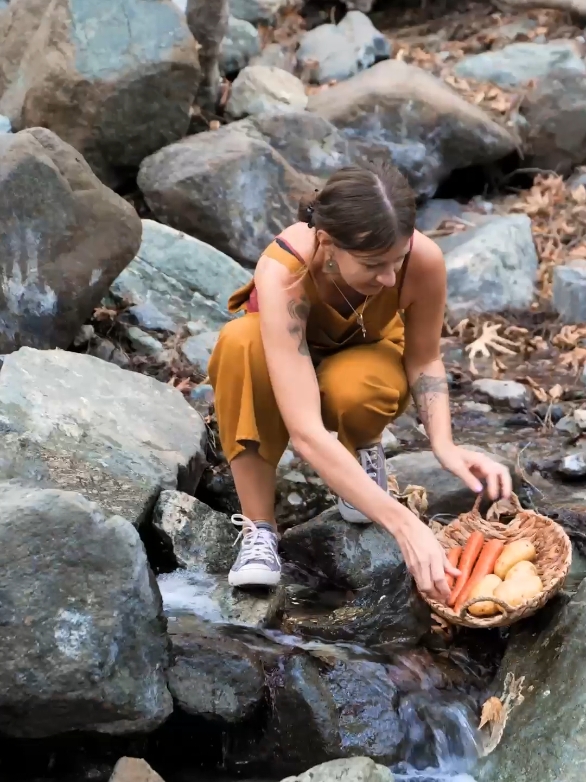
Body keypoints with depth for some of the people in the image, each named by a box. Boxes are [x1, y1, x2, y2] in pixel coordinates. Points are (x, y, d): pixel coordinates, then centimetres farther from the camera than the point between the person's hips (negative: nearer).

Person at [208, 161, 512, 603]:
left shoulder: (424, 259, -32)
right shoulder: (283, 273, -40)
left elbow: (424, 358, -12)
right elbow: (306, 433, -46)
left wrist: (445, 446, -31)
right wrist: (405, 526, -54)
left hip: (365, 358, 1)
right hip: (288, 358, -1)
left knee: (350, 390, -37)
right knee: (240, 343, -37)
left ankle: (364, 448, 2)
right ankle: (259, 529, -22)